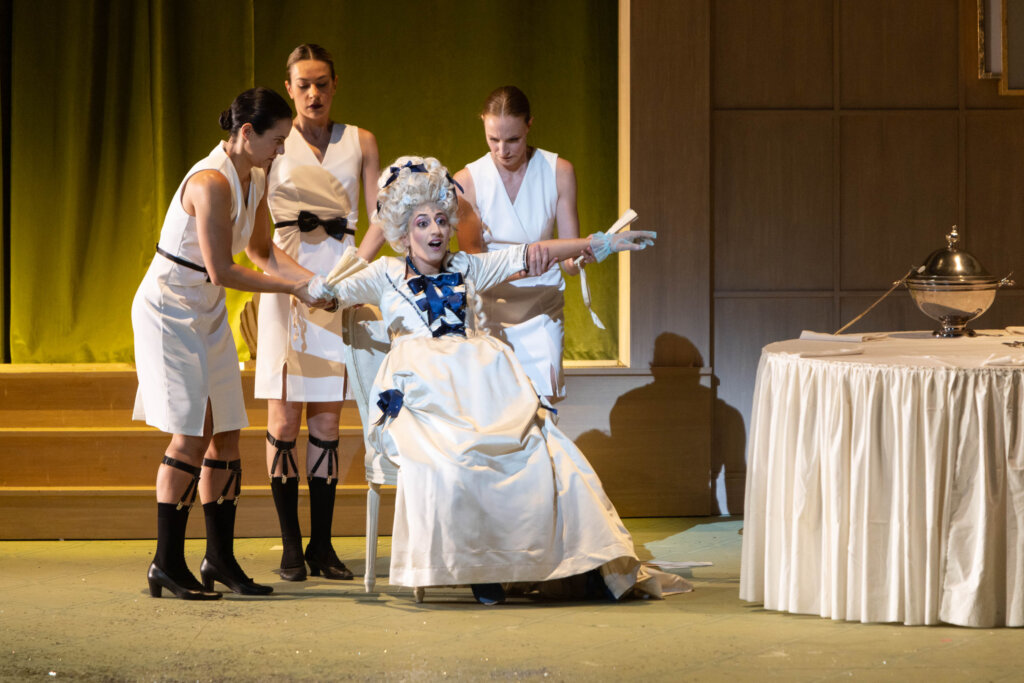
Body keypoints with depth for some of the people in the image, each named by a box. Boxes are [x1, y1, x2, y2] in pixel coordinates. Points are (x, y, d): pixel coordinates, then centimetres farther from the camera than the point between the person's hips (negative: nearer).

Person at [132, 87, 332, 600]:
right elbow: (222, 271, -24)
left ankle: (220, 558, 14)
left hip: (207, 315, 9)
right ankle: (167, 564, -4)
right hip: (169, 311, -9)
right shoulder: (212, 182, -24)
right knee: (191, 436, -11)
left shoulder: (252, 180, 5)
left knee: (225, 434, 6)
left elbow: (262, 251, 16)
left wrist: (313, 282, 2)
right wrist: (293, 289, -18)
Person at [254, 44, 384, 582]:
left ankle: (321, 545, 6)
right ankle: (290, 546, 0)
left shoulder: (360, 143, 11)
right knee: (284, 419, -5)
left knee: (326, 421, 2)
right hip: (285, 283, -2)